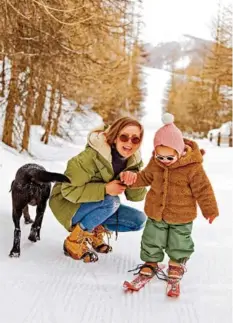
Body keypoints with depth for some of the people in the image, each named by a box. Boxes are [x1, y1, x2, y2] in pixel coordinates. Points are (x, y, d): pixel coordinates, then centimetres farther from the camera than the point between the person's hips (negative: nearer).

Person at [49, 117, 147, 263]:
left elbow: (136, 196, -7)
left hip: (99, 205, 6)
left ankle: (96, 231, 7)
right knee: (111, 201, -32)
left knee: (138, 220, -10)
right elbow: (69, 190, -27)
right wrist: (105, 189, -35)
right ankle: (74, 241, -16)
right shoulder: (92, 156, -28)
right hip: (69, 204, -6)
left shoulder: (133, 161, -8)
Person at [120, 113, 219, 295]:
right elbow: (146, 177, 8)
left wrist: (210, 210, -4)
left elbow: (203, 189, -13)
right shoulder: (155, 163, -9)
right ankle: (151, 262, 35)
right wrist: (133, 178, -12)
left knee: (179, 242, 14)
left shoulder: (193, 167, -23)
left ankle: (177, 263, 39)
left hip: (181, 216, -3)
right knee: (152, 239, 14)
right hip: (156, 213, 3)